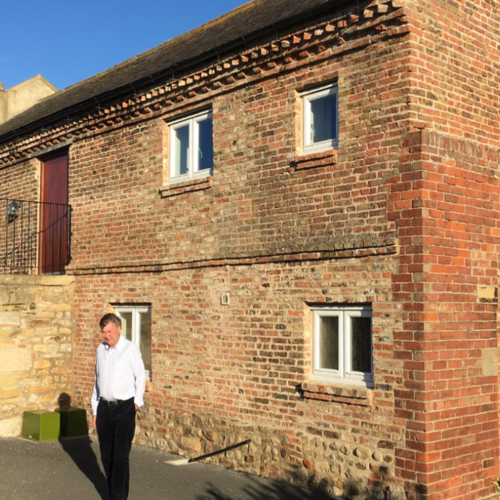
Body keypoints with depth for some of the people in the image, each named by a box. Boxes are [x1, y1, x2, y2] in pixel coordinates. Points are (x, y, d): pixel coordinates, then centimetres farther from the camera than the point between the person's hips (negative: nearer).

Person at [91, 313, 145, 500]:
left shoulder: (130, 349, -7)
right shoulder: (101, 349, 10)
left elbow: (140, 377, 0)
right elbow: (97, 379, 16)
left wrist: (137, 401, -6)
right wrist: (95, 410, 16)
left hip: (124, 407, -5)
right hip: (104, 407, 5)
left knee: (121, 455, -7)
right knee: (106, 454, 9)